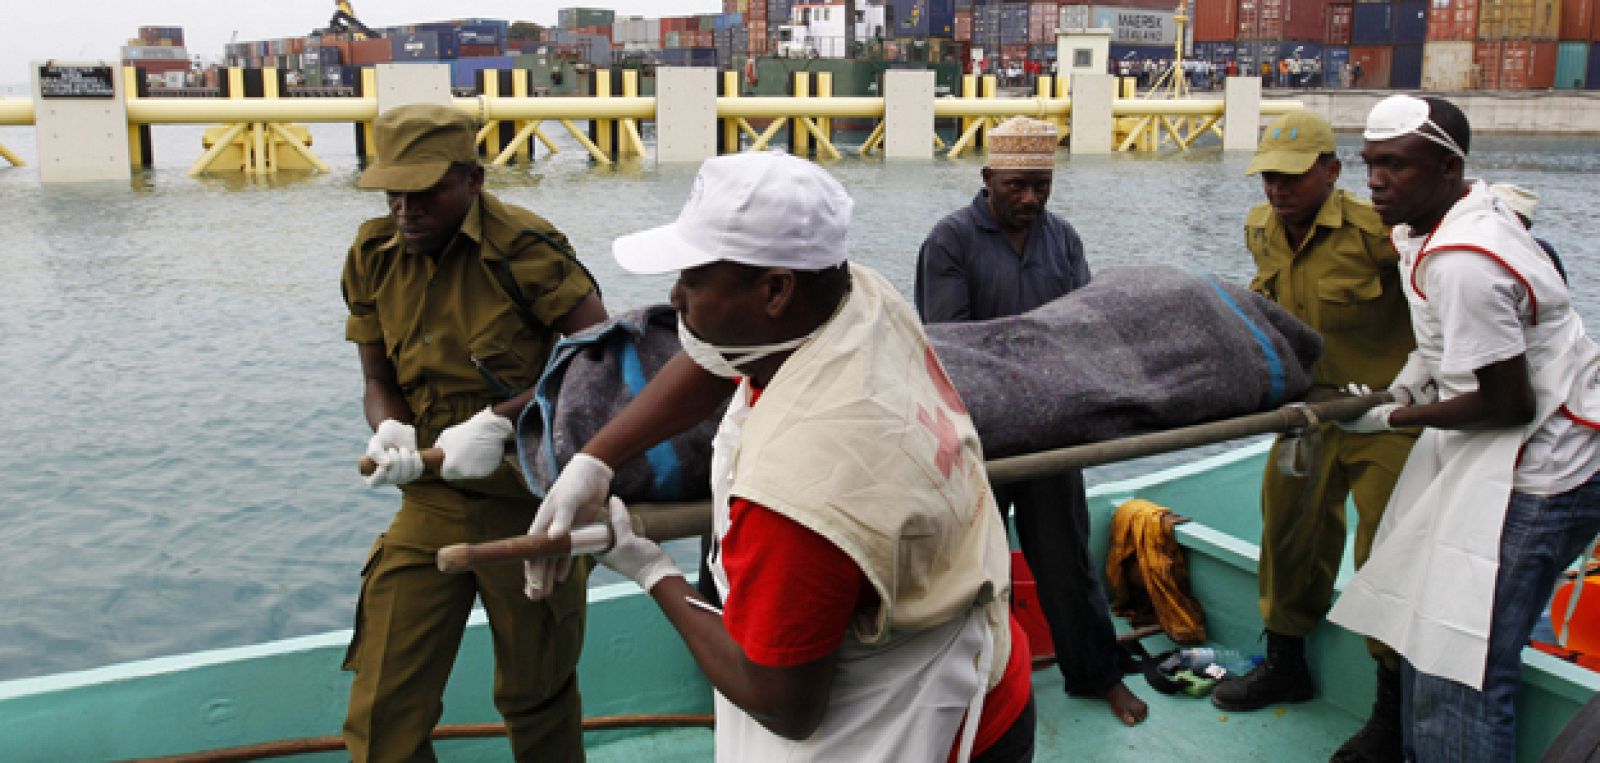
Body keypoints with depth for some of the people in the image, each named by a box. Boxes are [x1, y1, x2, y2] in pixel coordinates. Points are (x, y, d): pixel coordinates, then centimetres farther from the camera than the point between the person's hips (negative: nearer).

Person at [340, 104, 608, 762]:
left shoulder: (523, 248, -18)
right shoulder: (372, 256, -1)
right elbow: (379, 380, 7)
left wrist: (498, 421, -28)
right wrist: (391, 429, -16)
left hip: (528, 501, -4)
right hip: (431, 499, 5)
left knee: (536, 696, 15)